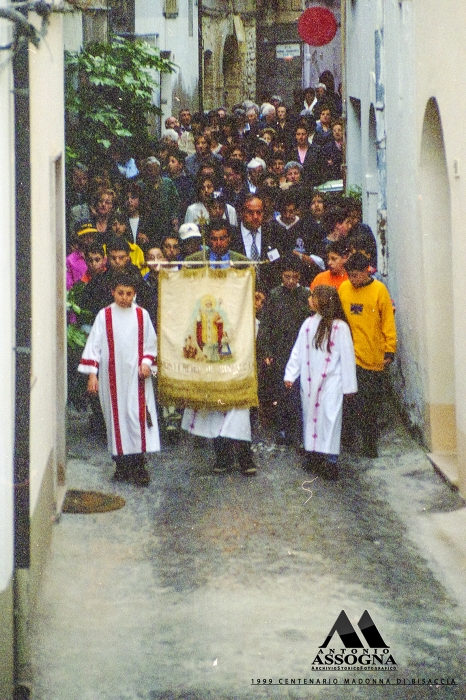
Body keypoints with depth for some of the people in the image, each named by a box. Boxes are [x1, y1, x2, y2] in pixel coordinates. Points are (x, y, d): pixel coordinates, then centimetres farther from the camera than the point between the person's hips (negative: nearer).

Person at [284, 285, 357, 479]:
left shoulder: (339, 326, -8)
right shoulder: (309, 324, 8)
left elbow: (347, 356, -6)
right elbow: (298, 351, 12)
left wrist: (349, 385, -7)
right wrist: (290, 375, 6)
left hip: (331, 382, -6)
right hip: (310, 381, 6)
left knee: (329, 417, -9)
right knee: (310, 414, 8)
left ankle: (330, 461, -7)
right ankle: (314, 454, 18)